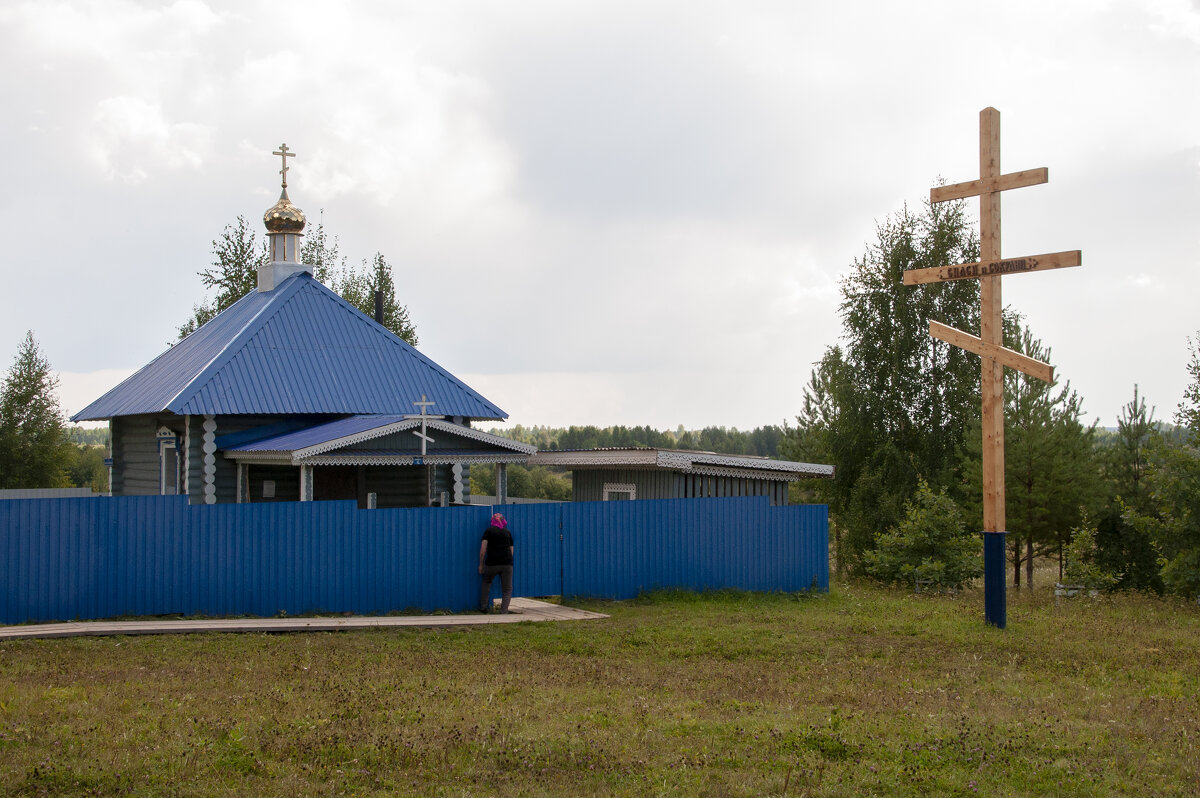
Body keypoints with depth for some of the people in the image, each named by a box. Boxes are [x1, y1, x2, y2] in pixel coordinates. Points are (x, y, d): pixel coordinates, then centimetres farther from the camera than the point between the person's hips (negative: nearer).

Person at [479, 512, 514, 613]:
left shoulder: (488, 531, 5)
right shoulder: (508, 532, 14)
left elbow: (483, 550, -3)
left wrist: (481, 564, 5)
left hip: (492, 563, -1)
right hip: (507, 563, 1)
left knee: (486, 581, 27)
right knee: (507, 589, 8)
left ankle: (483, 607, 24)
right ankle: (504, 611, -10)